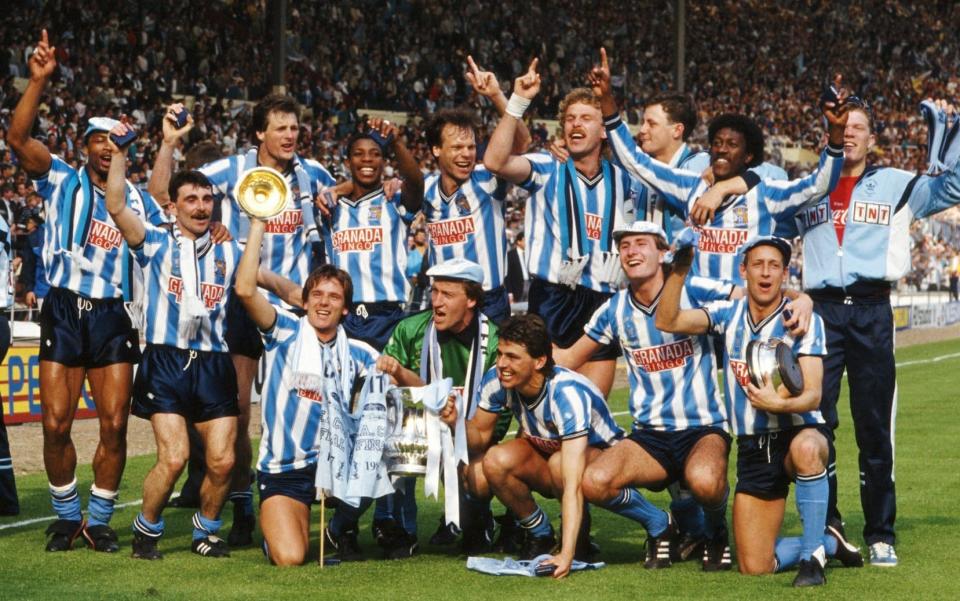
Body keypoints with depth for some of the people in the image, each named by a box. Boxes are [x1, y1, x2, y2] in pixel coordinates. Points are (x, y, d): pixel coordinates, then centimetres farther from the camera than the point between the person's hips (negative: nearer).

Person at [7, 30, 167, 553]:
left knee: (114, 425, -3)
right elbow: (18, 138, -10)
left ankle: (99, 520, 13)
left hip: (113, 318, 2)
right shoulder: (62, 182, 4)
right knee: (56, 424, -3)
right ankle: (66, 517, 15)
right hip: (63, 312, -2)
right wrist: (38, 81, -20)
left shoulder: (138, 201, 12)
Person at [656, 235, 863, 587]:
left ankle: (812, 555, -27)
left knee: (806, 448, -43)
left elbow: (813, 396, -17)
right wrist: (680, 269, -21)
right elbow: (666, 321, -9)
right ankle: (830, 543, 25)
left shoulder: (804, 320, -8)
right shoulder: (728, 315, 3)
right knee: (754, 567, -3)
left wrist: (778, 403, -37)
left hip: (799, 433, -3)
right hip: (752, 449, 4)